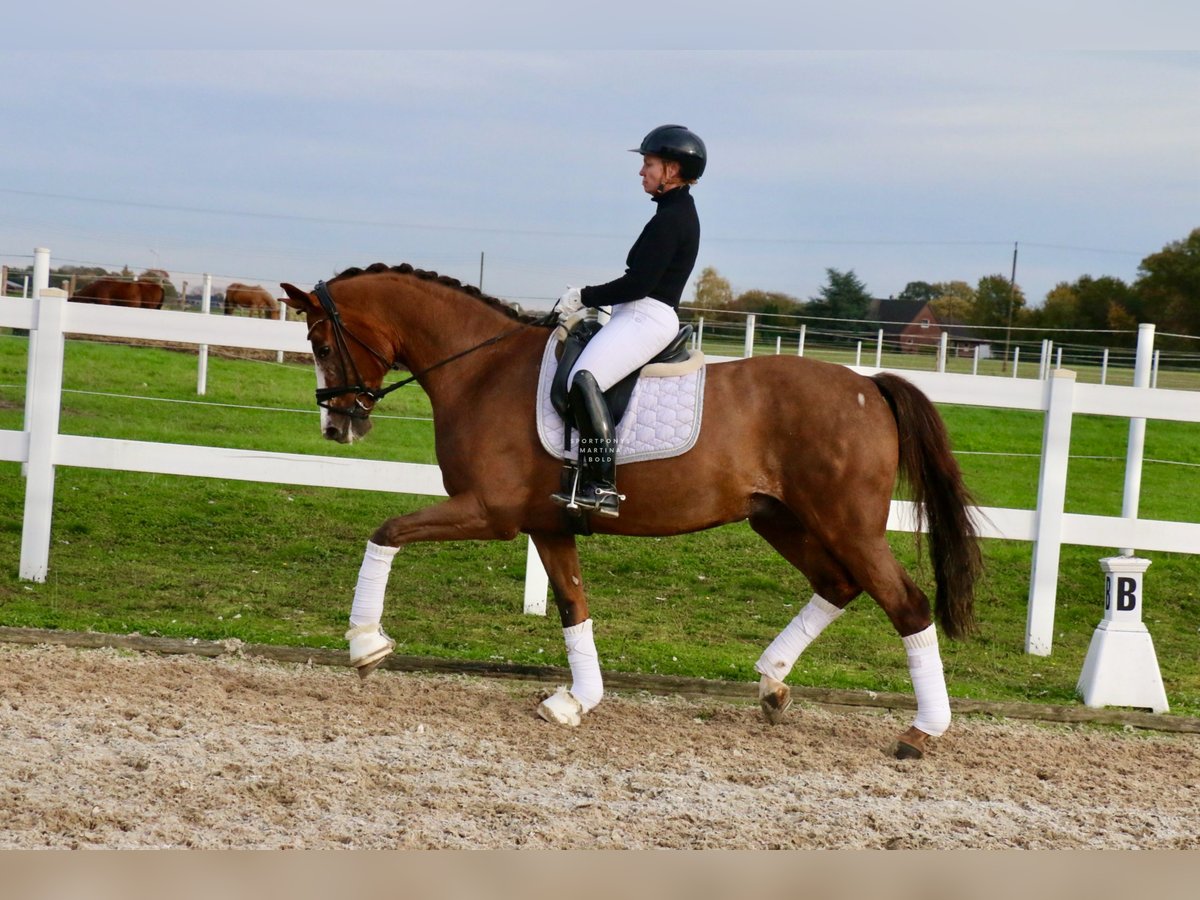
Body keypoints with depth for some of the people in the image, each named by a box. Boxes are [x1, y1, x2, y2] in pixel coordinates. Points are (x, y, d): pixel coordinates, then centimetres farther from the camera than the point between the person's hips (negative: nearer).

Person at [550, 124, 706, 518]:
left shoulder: (671, 219, -13)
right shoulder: (677, 213, 19)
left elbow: (639, 283, -19)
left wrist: (585, 297, -10)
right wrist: (588, 299, 17)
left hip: (647, 318, -12)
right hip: (640, 316, 12)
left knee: (584, 379, -28)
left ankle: (601, 486, -36)